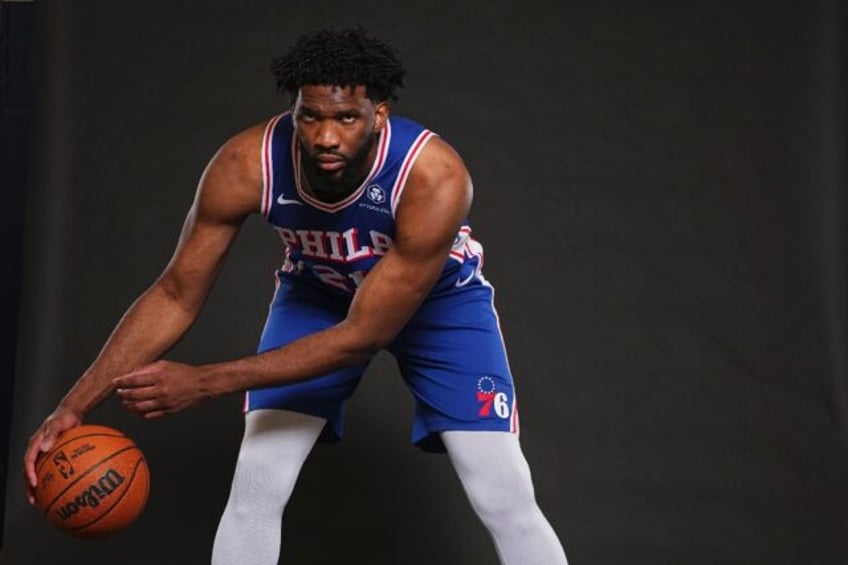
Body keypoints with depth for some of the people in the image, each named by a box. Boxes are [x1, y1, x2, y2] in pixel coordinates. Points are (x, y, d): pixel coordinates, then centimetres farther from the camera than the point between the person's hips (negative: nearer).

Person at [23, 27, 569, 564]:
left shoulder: (435, 178, -40)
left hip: (438, 296, -2)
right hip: (316, 292, 2)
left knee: (506, 501, -10)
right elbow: (177, 295, -20)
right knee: (255, 489, -9)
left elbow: (360, 337, -35)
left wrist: (204, 382, -37)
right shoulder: (247, 165, -32)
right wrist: (74, 407, -27)